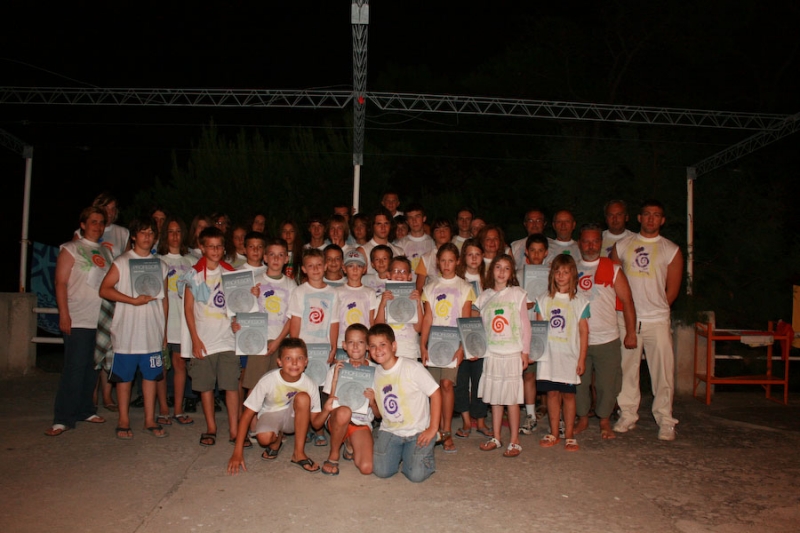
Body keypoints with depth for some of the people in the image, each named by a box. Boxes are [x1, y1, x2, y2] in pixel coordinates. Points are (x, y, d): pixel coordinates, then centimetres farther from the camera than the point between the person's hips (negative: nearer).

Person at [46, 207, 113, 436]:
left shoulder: (106, 252, 16)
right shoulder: (70, 249, 0)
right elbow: (61, 282, -6)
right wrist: (64, 314, -14)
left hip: (102, 320, 5)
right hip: (78, 320, -5)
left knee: (92, 368, 10)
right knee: (74, 368, -8)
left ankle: (85, 410, 21)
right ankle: (63, 419, -2)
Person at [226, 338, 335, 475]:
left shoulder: (310, 385, -20)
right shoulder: (268, 381, -25)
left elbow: (315, 422, -11)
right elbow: (247, 415, -21)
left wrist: (326, 410, -35)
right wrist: (237, 453, -24)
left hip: (294, 417, 1)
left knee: (303, 397, -32)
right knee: (264, 437, -36)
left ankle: (298, 453, -20)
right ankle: (277, 440, 4)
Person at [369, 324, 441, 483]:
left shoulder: (412, 368, -15)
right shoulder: (375, 373, 3)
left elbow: (436, 394, -13)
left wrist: (433, 429, -14)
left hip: (418, 432, -4)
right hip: (390, 431, 5)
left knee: (416, 475, -18)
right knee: (381, 471, -13)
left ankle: (425, 454, 15)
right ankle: (399, 453, 19)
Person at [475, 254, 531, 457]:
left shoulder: (518, 294, -1)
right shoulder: (485, 296, 8)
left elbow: (525, 324, 0)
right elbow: (477, 323, 12)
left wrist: (525, 351, -4)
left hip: (512, 353, -3)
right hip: (491, 352, 3)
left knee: (512, 398, -1)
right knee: (494, 397, 10)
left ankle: (514, 442, 8)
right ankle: (495, 437, 21)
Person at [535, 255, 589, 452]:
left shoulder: (580, 302, 2)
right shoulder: (544, 300, 7)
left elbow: (583, 332, 1)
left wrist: (582, 358, -3)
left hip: (570, 356, -2)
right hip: (549, 355, 2)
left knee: (568, 394, 3)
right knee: (552, 393, 7)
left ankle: (569, 435, 13)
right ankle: (553, 434, 18)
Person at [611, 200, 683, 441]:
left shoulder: (672, 251, 5)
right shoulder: (622, 246, 9)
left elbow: (672, 291, 7)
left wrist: (653, 307, 6)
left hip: (657, 321, -1)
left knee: (663, 371, -1)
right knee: (626, 369, 6)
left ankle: (665, 421, 10)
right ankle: (627, 415, 18)